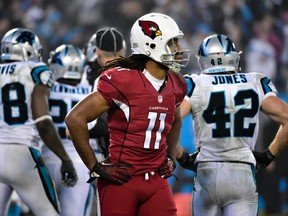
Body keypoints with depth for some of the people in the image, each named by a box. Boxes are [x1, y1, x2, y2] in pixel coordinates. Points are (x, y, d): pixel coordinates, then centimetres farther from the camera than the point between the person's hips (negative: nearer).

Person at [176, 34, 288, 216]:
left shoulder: (195, 85, 2)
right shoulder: (256, 84, 7)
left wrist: (182, 157, 3)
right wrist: (269, 155, 12)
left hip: (207, 172, 0)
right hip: (243, 173, 0)